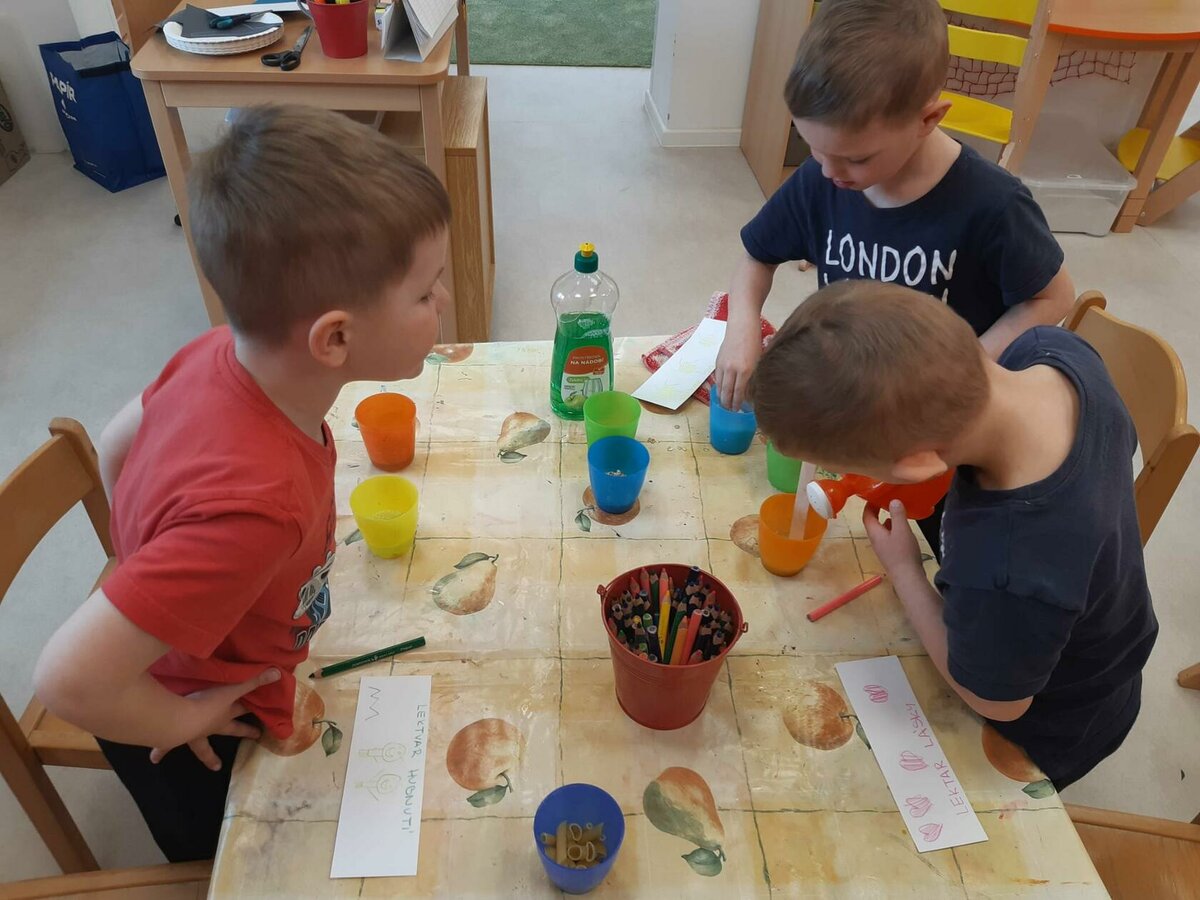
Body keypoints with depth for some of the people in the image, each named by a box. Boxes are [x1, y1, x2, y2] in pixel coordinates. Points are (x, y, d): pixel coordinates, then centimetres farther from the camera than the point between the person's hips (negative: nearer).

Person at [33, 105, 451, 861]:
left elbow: (117, 447, -2)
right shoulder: (254, 503, -45)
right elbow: (70, 680, -40)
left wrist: (168, 577, 4)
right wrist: (182, 721, -21)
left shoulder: (226, 352, -20)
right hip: (204, 746, -6)